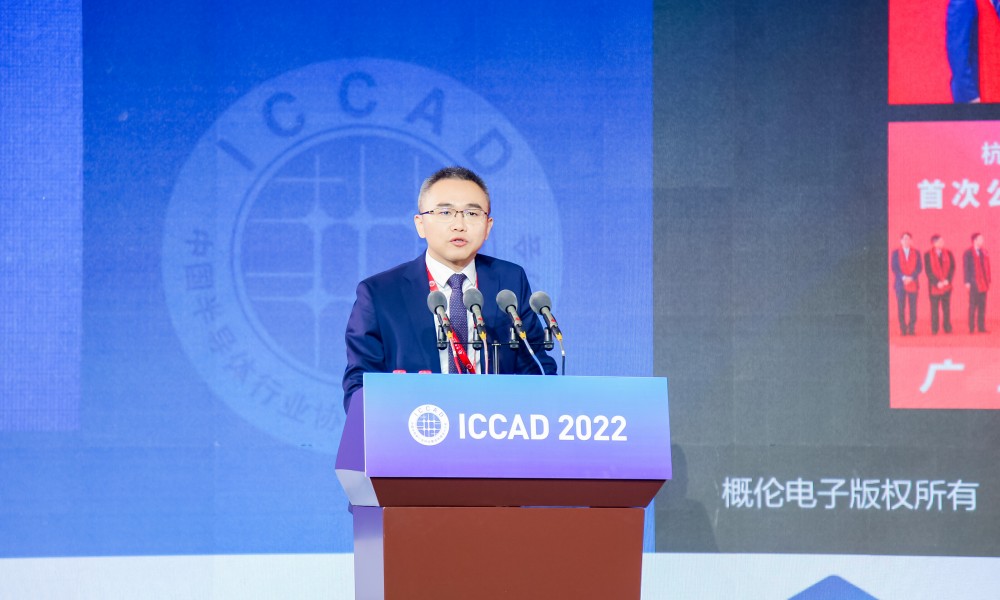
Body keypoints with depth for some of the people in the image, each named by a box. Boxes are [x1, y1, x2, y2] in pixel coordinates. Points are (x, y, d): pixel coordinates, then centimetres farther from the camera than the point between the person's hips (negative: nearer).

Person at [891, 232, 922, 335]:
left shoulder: (916, 253, 9)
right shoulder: (896, 253, 7)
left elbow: (919, 267, 3)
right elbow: (894, 268, 1)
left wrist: (911, 277, -11)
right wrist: (903, 277, -13)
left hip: (913, 283, 0)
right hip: (900, 283, 0)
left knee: (913, 308, -3)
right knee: (901, 308, -2)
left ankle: (912, 329, 1)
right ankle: (903, 329, 2)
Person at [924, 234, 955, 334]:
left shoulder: (948, 254, 6)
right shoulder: (928, 255, -1)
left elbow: (952, 268, 4)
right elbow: (928, 271, -5)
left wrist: (947, 280, -9)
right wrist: (937, 282, -13)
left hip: (947, 285, 2)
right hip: (934, 286, -2)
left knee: (946, 308, 4)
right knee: (934, 308, 0)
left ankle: (947, 328, 8)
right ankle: (934, 329, 4)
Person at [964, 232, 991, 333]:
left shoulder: (984, 252, 11)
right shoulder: (968, 253, -4)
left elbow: (986, 267, 14)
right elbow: (966, 268, -6)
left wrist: (988, 280, 9)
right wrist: (967, 282, -12)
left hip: (983, 284, 5)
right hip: (974, 284, -5)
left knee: (982, 306, 5)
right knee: (973, 306, -2)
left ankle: (981, 328, 9)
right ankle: (971, 328, 2)